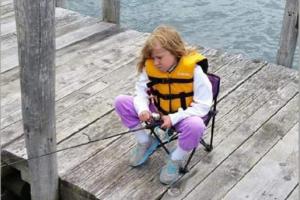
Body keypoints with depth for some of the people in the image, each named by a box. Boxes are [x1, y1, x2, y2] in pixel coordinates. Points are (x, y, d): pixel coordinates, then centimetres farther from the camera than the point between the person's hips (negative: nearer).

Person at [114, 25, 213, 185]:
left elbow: (203, 105, -21)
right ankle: (145, 142, 7)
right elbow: (141, 91, 0)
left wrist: (174, 118, -28)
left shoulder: (193, 69, -24)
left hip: (183, 116, -4)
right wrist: (143, 109, -24)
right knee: (121, 102, -11)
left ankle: (176, 160, -9)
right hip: (158, 112, 5)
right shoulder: (149, 66, -11)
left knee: (196, 126, -41)